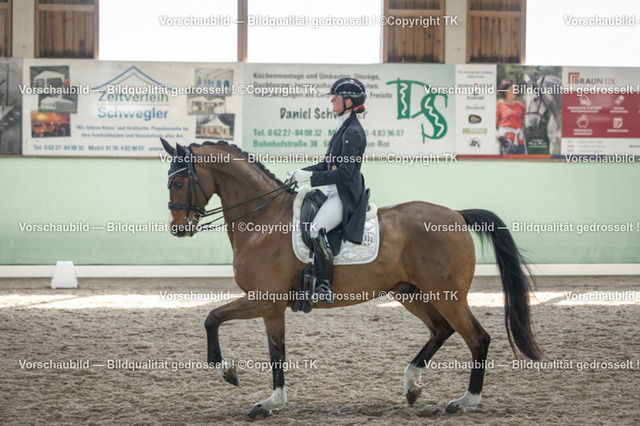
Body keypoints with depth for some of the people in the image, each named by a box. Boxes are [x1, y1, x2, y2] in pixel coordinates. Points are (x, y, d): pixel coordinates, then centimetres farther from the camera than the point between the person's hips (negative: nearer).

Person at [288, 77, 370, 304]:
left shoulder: (353, 132, -16)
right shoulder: (344, 128, 15)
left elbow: (344, 172, -22)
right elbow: (328, 164, 21)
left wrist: (310, 177, -22)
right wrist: (302, 172, 9)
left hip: (346, 195, -11)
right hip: (336, 192, 11)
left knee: (316, 229, -30)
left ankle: (325, 287, -27)